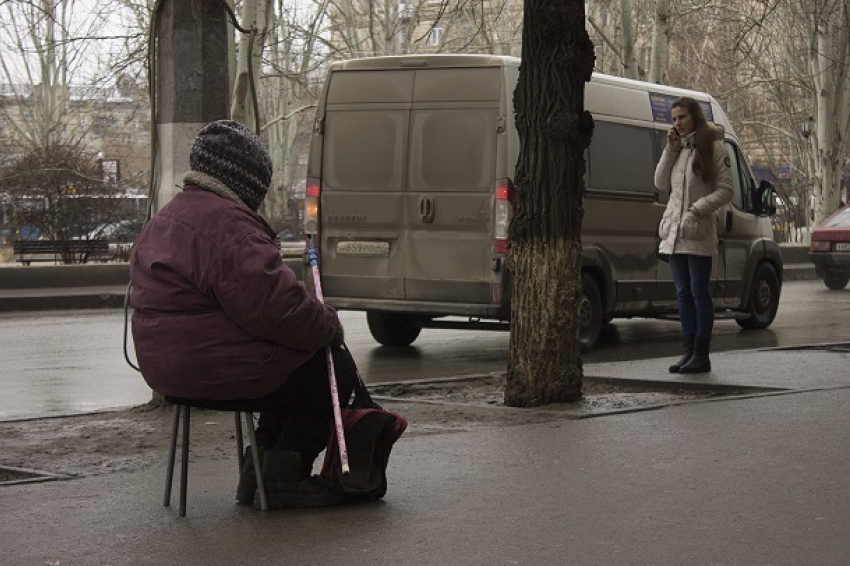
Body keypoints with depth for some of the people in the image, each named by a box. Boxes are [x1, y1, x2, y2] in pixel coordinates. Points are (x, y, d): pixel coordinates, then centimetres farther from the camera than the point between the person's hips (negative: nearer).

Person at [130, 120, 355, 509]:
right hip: (218, 369, -11)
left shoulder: (165, 220, 18)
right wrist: (328, 324, -7)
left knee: (298, 365, 25)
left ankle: (260, 473, 22)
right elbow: (276, 304, -24)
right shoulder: (227, 224, -18)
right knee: (335, 368, 2)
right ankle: (283, 477, 4)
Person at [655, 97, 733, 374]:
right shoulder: (677, 148, 16)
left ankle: (701, 355, -2)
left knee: (699, 292, -5)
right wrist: (671, 149, 3)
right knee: (683, 293, 8)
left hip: (698, 232, -6)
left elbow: (725, 190, -7)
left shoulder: (713, 148, -3)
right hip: (674, 231, 7)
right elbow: (661, 183, 10)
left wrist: (697, 209, -16)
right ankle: (689, 351, 13)